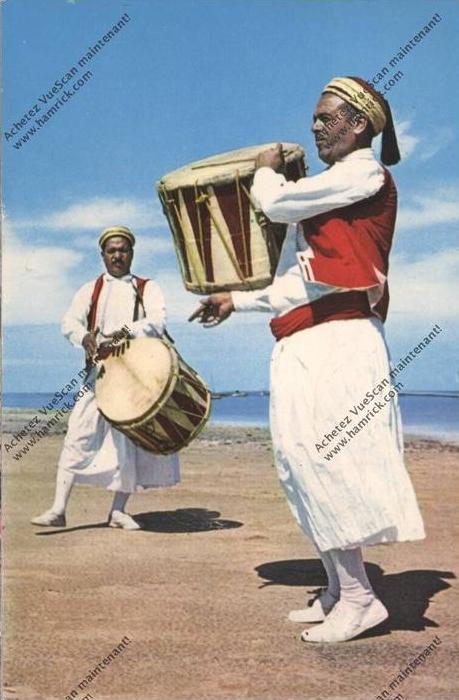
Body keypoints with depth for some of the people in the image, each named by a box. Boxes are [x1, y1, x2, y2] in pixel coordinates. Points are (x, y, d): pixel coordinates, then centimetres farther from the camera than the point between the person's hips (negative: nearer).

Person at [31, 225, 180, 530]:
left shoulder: (147, 288, 9)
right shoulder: (90, 290, 13)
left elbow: (157, 321, -9)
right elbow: (70, 321, -1)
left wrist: (125, 333, -29)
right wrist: (85, 337, -25)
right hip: (100, 372, 0)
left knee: (133, 438, 1)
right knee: (79, 434, -9)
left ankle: (119, 510, 12)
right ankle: (58, 509, -8)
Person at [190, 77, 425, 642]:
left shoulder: (365, 173, -2)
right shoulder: (330, 192, 25)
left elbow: (276, 203, -10)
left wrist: (265, 170, 12)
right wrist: (236, 300, 23)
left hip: (336, 341, -9)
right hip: (302, 345, 9)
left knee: (316, 457, -14)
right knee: (302, 463, 8)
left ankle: (359, 597, -6)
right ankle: (338, 591, 16)